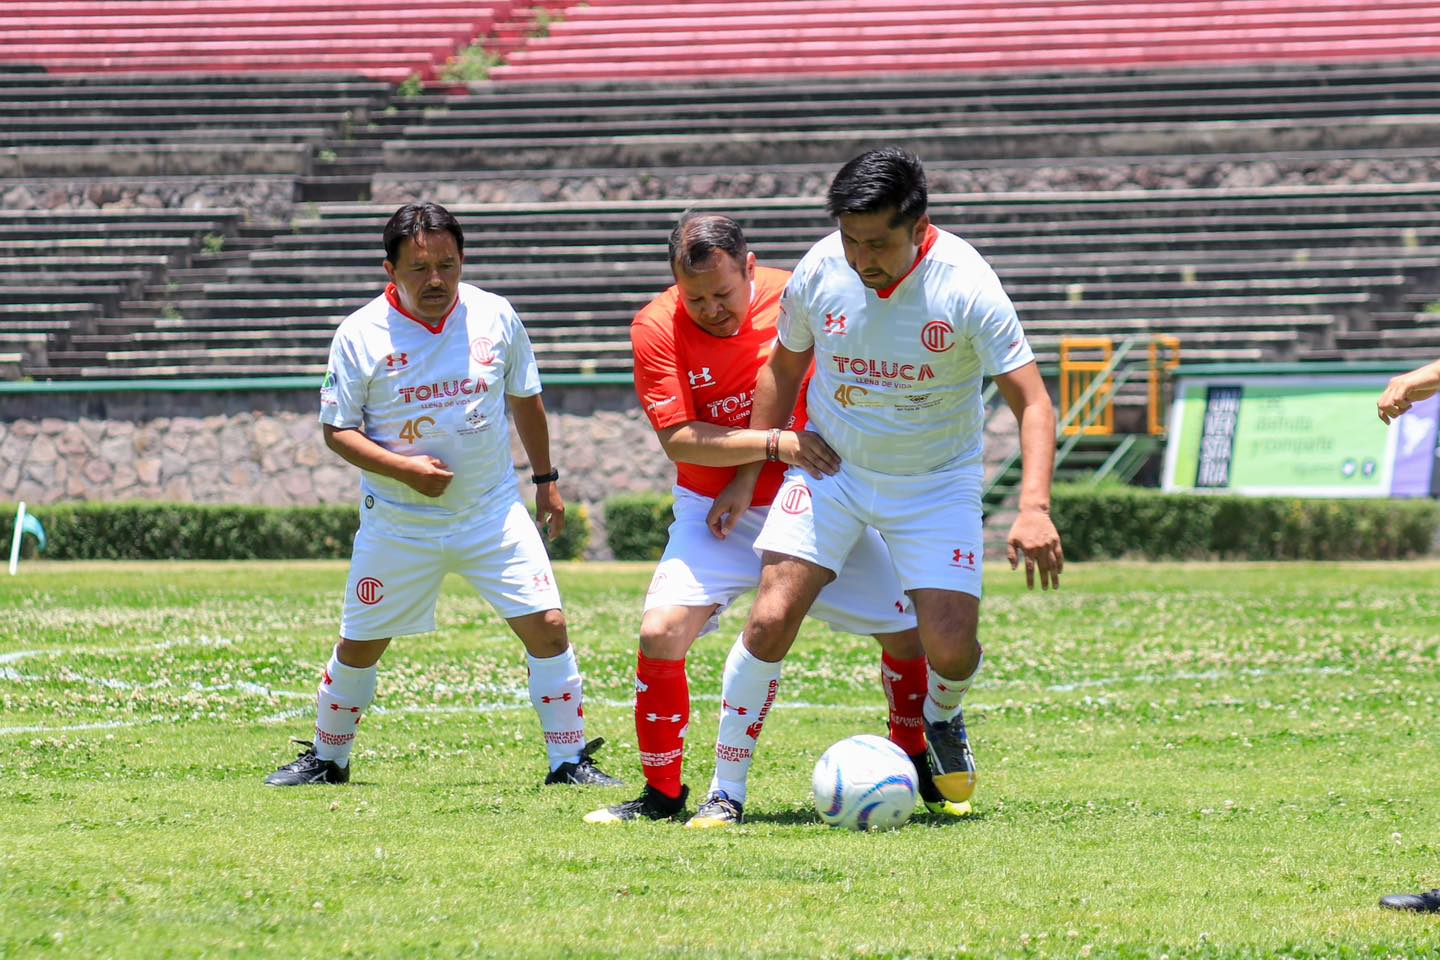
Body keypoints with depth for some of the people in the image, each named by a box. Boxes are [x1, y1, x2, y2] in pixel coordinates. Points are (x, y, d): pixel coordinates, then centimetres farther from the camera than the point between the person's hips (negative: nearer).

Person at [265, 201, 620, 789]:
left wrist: (546, 480, 15)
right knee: (359, 645, 8)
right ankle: (326, 758, 29)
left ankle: (569, 759, 2)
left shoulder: (495, 318, -4)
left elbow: (524, 399, 11)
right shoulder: (361, 335, -11)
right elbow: (337, 430, -6)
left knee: (548, 626, -9)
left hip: (493, 512, 1)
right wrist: (403, 468, -21)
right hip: (397, 522, -1)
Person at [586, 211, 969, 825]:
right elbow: (679, 439, -16)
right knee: (660, 635, -21)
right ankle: (661, 793, -3)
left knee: (912, 631, -2)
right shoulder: (656, 327, -12)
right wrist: (776, 444, -27)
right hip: (714, 516, -1)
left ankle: (914, 768, 25)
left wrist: (747, 482, -11)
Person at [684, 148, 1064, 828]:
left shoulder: (966, 287, -23)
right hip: (831, 467, 2)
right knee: (770, 619, -15)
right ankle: (725, 791, -2)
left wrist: (1034, 509, -37)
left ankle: (942, 720, 26)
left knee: (950, 647, -12)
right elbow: (783, 367, 6)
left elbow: (1031, 402, -23)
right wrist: (750, 473, 6)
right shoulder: (820, 270, -14)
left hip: (936, 481, -2)